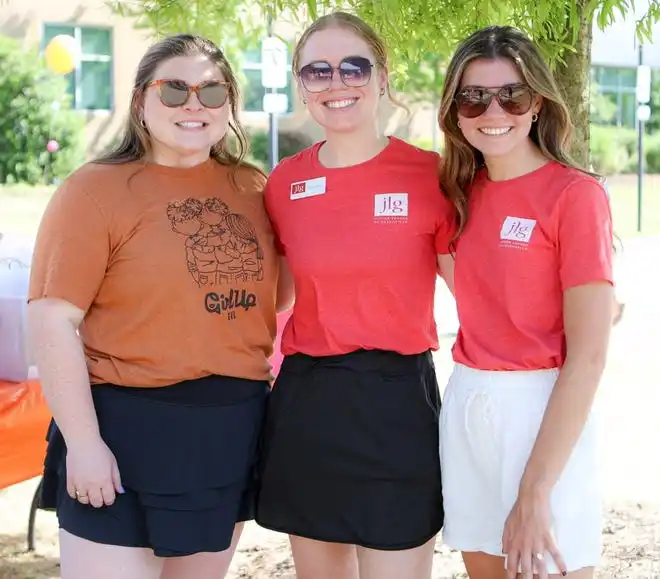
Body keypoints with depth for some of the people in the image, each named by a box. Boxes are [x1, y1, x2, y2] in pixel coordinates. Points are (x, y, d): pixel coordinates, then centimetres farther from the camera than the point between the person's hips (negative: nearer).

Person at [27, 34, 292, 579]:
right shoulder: (96, 188, -8)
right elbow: (53, 319, -13)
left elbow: (273, 290, 20)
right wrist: (83, 441, -17)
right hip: (126, 429, -5)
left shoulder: (254, 188, 6)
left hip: (233, 431, 5)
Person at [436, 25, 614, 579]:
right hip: (464, 407, 6)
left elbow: (588, 356, -16)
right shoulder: (464, 191, 7)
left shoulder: (576, 194, -12)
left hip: (543, 412, -6)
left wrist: (534, 493, -19)